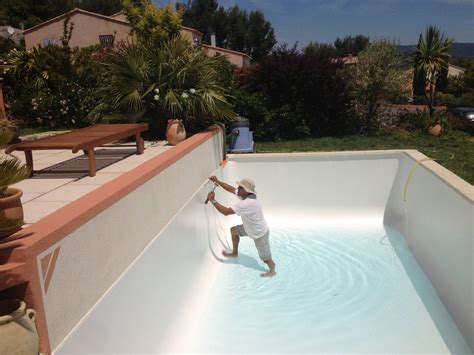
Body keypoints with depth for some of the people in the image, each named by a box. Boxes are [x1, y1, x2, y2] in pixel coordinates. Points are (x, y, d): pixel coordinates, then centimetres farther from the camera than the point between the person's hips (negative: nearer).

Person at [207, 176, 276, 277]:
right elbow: (231, 189, 1)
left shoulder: (247, 203, -39)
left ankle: (272, 271, 40)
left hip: (260, 234, -9)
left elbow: (226, 212, -38)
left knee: (265, 257, 11)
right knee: (234, 230, 18)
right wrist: (217, 181, -6)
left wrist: (212, 200, -30)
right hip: (252, 228, 9)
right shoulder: (247, 195, -13)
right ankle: (234, 253, 37)